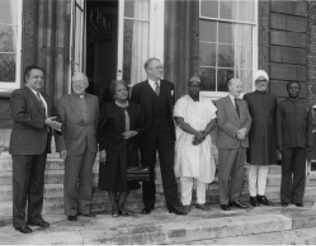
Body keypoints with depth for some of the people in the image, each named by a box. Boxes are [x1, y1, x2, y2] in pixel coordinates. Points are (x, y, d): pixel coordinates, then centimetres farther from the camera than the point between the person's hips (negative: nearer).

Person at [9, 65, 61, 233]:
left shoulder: (46, 98, 21)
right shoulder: (19, 94, -5)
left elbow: (51, 117, 22)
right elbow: (19, 116, -19)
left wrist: (55, 124, -1)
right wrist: (44, 122, -20)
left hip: (41, 147, 8)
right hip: (23, 147, -7)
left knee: (37, 184, 13)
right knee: (21, 184, 0)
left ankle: (35, 217, 24)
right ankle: (19, 221, 10)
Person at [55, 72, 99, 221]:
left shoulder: (94, 100, 8)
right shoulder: (63, 101, -2)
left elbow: (97, 123, 10)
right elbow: (59, 126, -5)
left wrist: (98, 142, 4)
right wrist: (61, 147, -11)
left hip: (90, 146, 3)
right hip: (73, 146, -3)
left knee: (86, 178, 11)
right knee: (71, 180, 2)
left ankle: (84, 208, 24)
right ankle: (71, 211, 15)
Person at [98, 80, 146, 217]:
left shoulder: (136, 108, 8)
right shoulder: (107, 108, -1)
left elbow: (143, 126, 12)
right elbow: (102, 130, -3)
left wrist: (135, 133, -9)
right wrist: (102, 149, -8)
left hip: (130, 149, 3)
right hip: (112, 149, -3)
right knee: (112, 178, 2)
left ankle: (121, 205, 23)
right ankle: (114, 206, 19)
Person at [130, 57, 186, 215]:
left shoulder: (169, 86, 10)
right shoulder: (138, 88, 0)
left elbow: (172, 108, 11)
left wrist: (172, 128, 2)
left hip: (166, 132, 2)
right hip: (147, 133, -2)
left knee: (168, 168, 2)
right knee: (147, 169, 8)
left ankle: (173, 204, 7)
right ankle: (148, 204, 20)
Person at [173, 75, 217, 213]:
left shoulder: (207, 103, 13)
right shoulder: (181, 102, 1)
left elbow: (213, 121, 4)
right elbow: (180, 122, -10)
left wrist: (203, 134, -12)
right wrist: (197, 133, -16)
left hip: (204, 143, 4)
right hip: (186, 142, -4)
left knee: (204, 172, 4)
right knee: (186, 173, -6)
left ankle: (201, 201, 16)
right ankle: (186, 203, 3)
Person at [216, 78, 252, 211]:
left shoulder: (243, 103, 19)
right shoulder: (221, 102, -1)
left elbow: (248, 120, 13)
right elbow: (221, 122, -11)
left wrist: (245, 130, -8)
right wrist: (236, 133, -15)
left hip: (242, 143, 6)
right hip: (227, 143, -6)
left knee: (239, 174, 9)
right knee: (225, 174, -1)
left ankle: (235, 199, 20)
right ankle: (224, 201, 8)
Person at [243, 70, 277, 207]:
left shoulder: (272, 98, 12)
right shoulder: (248, 97, 2)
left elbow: (275, 119, 10)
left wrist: (276, 138, 6)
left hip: (269, 138, 3)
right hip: (254, 138, -3)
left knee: (265, 167, 8)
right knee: (253, 167, 3)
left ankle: (261, 194, 18)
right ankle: (253, 195, 13)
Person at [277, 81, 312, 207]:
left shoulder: (306, 105, 9)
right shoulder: (281, 105, 4)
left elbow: (309, 126, 7)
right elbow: (279, 126, 0)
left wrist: (309, 144, -1)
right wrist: (279, 143, -8)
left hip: (301, 144, 2)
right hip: (287, 143, -2)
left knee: (300, 172, 3)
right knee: (286, 171, 3)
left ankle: (297, 199, 10)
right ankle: (285, 199, 9)